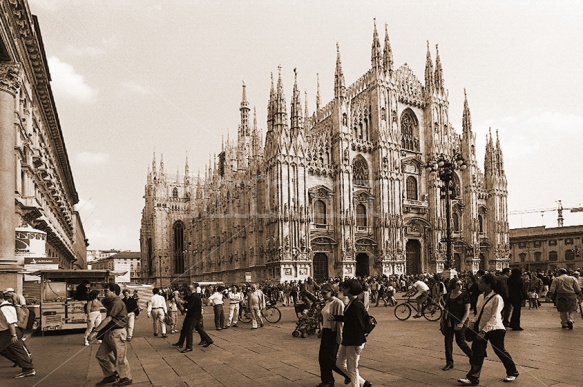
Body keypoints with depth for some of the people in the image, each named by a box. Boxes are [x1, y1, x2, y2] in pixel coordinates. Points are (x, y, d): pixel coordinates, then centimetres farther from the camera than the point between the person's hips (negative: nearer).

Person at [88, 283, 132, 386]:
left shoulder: (116, 303, -18)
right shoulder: (111, 302, 15)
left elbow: (108, 319, -23)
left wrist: (95, 331, -26)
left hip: (117, 333, -10)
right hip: (109, 333, 10)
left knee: (120, 357, -1)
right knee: (101, 355, 12)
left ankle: (126, 378, 12)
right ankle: (111, 375, 24)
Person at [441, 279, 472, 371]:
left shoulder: (464, 296, -8)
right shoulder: (448, 295, 5)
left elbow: (467, 311, -12)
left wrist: (462, 323, -21)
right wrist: (443, 318, 8)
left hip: (459, 322, -4)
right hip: (449, 321, 5)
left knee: (460, 342, 2)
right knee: (447, 341, 3)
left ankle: (473, 357, 28)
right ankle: (449, 363, 14)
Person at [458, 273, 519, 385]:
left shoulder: (497, 298, -18)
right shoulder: (480, 297, 5)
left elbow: (494, 318, -21)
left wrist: (484, 331, -25)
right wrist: (473, 322, 1)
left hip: (494, 330, -6)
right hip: (481, 330, 6)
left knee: (500, 351, 12)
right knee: (477, 353, 2)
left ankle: (512, 373, 37)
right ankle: (473, 378, 7)